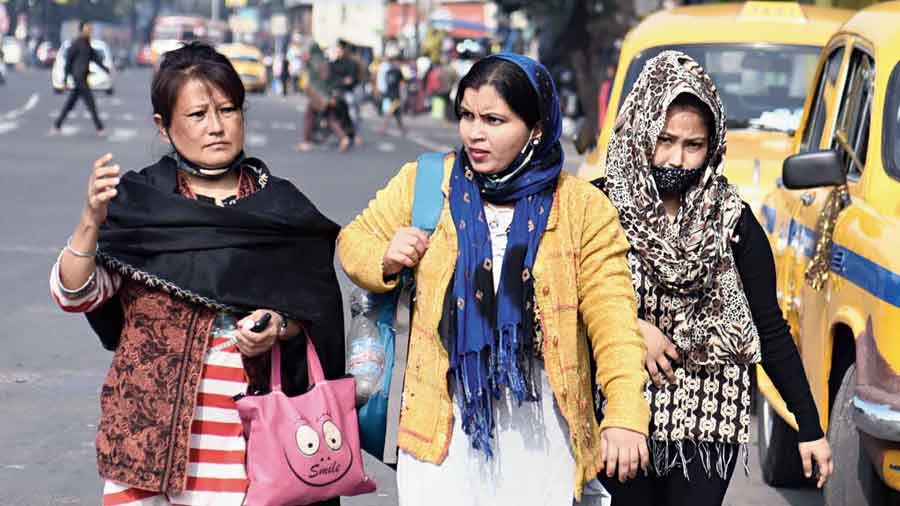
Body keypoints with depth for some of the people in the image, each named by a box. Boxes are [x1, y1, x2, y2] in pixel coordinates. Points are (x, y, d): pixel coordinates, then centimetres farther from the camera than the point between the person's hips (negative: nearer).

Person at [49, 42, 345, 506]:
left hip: (247, 427, 0)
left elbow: (309, 308, 13)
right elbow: (75, 294, -5)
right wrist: (91, 221, -20)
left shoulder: (279, 207, 7)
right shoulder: (136, 202, 3)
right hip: (150, 417, 0)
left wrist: (278, 327, -8)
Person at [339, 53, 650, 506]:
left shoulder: (582, 207, 0)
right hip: (443, 427, 1)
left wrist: (624, 414, -17)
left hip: (540, 437, 0)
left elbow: (612, 314, -6)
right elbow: (355, 240, 16)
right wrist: (385, 259, -8)